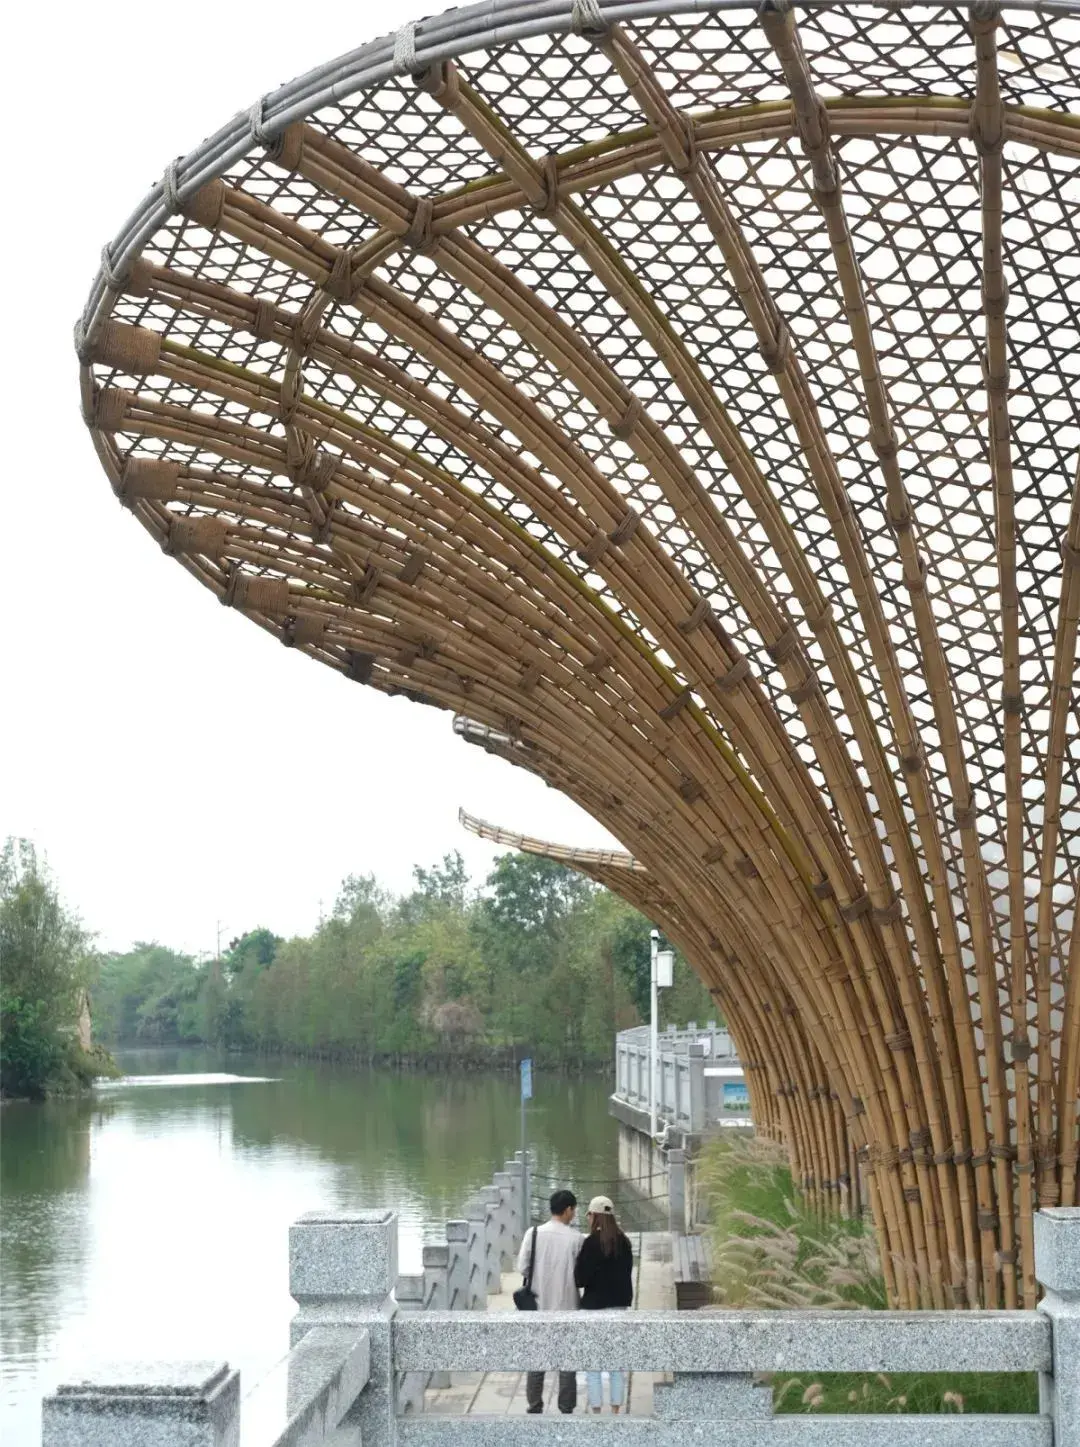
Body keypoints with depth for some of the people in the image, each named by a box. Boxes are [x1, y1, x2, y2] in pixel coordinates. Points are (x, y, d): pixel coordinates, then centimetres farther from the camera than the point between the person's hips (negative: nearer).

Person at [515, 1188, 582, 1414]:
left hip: (538, 1306, 2)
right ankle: (566, 1408, 11)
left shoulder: (533, 1233, -7)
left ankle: (534, 1406, 16)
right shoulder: (576, 1238, -12)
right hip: (566, 1306, -2)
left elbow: (522, 1267, -5)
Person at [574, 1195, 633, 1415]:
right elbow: (627, 1273, 9)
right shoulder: (623, 1241, 3)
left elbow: (580, 1278, -15)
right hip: (620, 1305, 6)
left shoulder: (592, 1242, -15)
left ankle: (597, 1412, 3)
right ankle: (616, 1411, 14)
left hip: (595, 1306, -6)